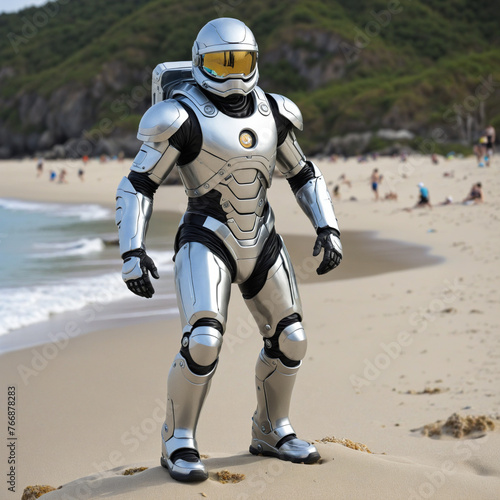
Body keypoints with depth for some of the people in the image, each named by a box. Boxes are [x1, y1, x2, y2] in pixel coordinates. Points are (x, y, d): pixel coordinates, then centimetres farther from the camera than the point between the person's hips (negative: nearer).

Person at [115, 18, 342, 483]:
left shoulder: (270, 113, 5)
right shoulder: (184, 117, -12)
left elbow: (304, 175, 16)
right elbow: (136, 186, -10)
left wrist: (327, 228, 4)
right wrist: (132, 253, -19)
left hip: (261, 241, 6)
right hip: (206, 241, -6)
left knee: (289, 339, 9)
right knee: (203, 342, -21)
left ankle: (270, 432, 29)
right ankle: (178, 443, -2)